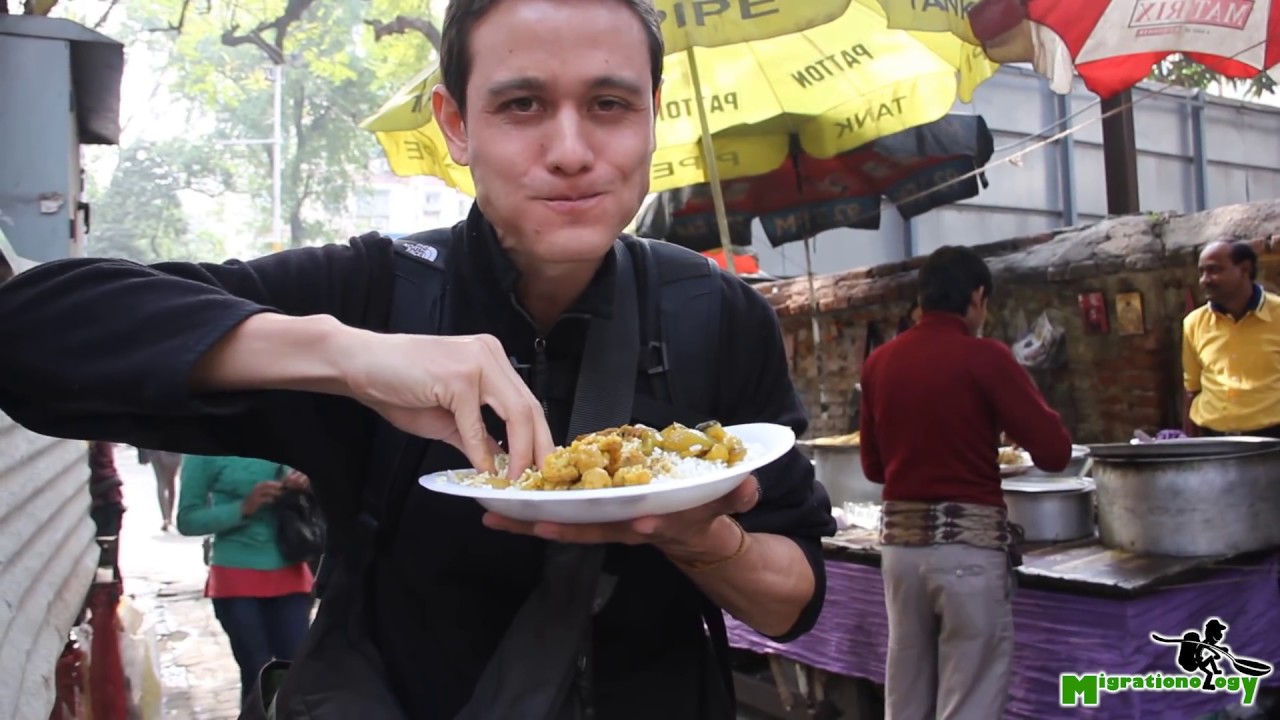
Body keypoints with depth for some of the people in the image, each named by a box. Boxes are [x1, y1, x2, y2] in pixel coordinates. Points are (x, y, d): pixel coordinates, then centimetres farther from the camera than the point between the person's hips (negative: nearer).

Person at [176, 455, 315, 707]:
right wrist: (244, 508, -21)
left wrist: (303, 487, -10)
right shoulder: (207, 453, -7)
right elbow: (188, 520, -7)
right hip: (237, 579, -3)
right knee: (256, 674, 5)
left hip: (289, 574, 3)